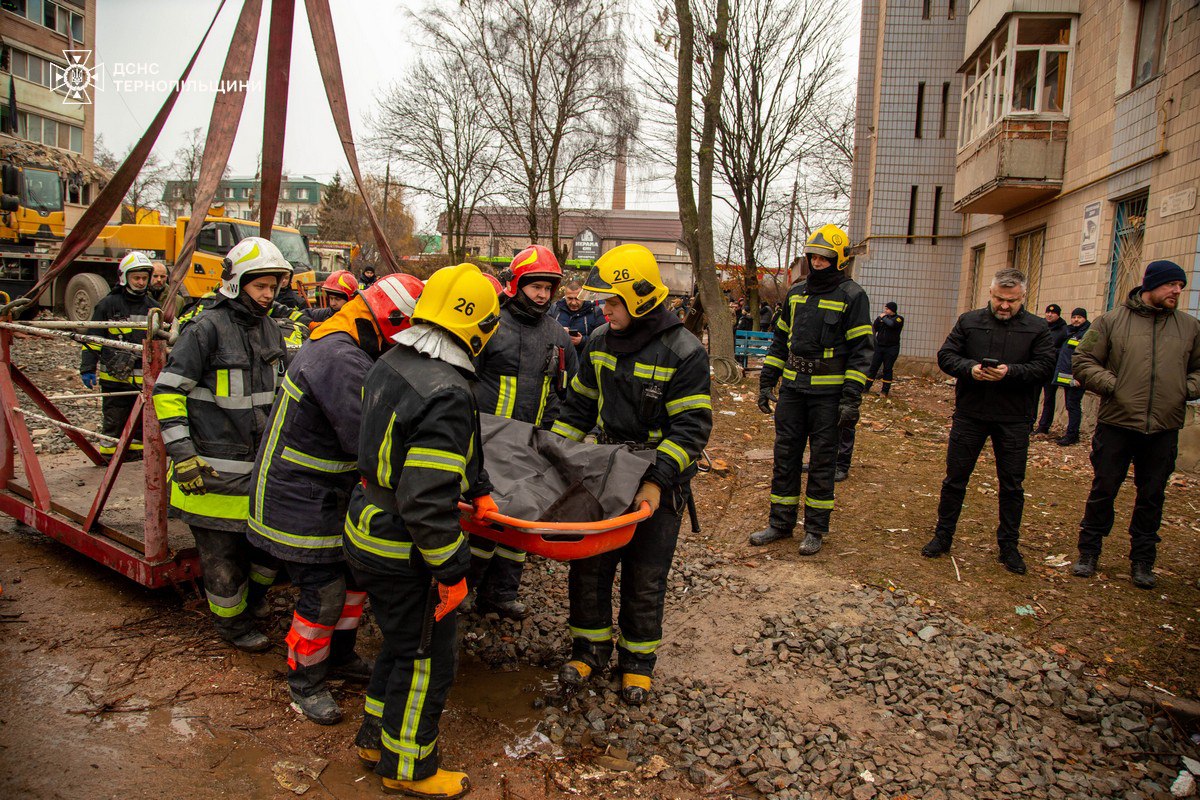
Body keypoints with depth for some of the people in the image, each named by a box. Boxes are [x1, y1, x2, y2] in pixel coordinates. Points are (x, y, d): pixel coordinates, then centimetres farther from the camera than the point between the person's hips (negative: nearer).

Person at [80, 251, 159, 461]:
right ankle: (108, 452, 13)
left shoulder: (152, 306, 12)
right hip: (114, 375, -3)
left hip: (143, 376, 4)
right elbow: (93, 338, 0)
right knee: (114, 419, 2)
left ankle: (137, 449, 22)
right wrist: (87, 368, -6)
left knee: (141, 418, 10)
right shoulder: (108, 304, -1)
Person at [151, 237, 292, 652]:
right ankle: (232, 622, 27)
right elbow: (167, 391, -13)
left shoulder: (270, 329, 9)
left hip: (262, 463, 7)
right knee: (223, 552, 8)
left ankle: (248, 602, 36)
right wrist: (181, 453, -17)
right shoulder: (207, 328, -14)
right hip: (216, 471, -7)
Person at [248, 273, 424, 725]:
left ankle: (339, 656, 37)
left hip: (331, 492, 10)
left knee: (357, 571, 18)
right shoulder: (340, 359, -27)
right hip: (298, 498, -10)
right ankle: (304, 682, 22)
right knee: (323, 592, 0)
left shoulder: (343, 350, 8)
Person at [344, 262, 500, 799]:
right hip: (404, 552, -9)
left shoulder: (390, 365, 2)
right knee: (426, 658, 11)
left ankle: (377, 735, 45)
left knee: (402, 641, 27)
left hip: (368, 532, 9)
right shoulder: (446, 394, -29)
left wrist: (478, 489, 20)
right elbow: (428, 499, -30)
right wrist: (451, 569, -19)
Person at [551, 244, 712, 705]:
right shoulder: (600, 342, 2)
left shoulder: (683, 352, -16)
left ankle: (637, 659, 28)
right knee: (588, 567, 10)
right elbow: (581, 404, 13)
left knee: (644, 580, 7)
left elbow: (692, 426, -19)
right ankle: (591, 646, 31)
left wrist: (658, 480, -29)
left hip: (660, 483, -5)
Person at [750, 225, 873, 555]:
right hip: (792, 388, 5)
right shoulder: (796, 293, 12)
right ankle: (781, 522, 20)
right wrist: (766, 382, 12)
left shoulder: (852, 296, -5)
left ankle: (815, 528, 16)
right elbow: (780, 340, 18)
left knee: (822, 461, 4)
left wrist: (851, 398, -14)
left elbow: (860, 350, -8)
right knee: (785, 455, 9)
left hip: (828, 393, -5)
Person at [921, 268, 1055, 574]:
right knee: (955, 478, 7)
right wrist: (969, 368, -18)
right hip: (969, 414, 1)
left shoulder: (1038, 328, 2)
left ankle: (1009, 545, 21)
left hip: (1013, 419, 0)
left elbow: (1045, 366, -6)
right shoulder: (969, 321, 5)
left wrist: (1011, 372, -22)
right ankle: (943, 535, 20)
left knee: (1012, 485, 8)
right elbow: (945, 356, 2)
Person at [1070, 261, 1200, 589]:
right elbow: (1082, 361, -1)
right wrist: (1112, 385, -12)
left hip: (1164, 429, 3)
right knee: (1103, 490, 5)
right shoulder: (1112, 321, 0)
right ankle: (1088, 553, 20)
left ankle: (1142, 561, 24)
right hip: (1116, 423, -3)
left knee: (1152, 497, 11)